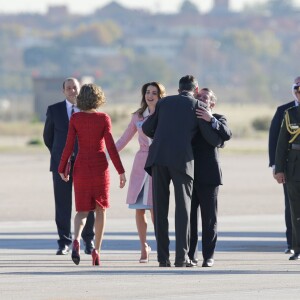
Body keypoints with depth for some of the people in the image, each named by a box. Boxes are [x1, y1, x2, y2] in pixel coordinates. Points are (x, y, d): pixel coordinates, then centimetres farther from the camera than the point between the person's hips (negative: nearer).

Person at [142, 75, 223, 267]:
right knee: (183, 208, 3)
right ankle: (181, 257, -3)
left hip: (158, 157, 3)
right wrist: (220, 142, 32)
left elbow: (147, 128, 23)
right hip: (181, 159, -3)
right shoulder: (197, 106, 8)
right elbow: (212, 138, 8)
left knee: (160, 208, 6)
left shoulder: (164, 102, 17)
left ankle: (163, 257, 4)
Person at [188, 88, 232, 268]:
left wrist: (211, 120, -25)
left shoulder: (217, 119, 5)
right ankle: (191, 255, 10)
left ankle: (209, 256, 5)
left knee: (209, 219, 1)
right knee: (189, 217, 4)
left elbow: (227, 134, -13)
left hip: (208, 177, -3)